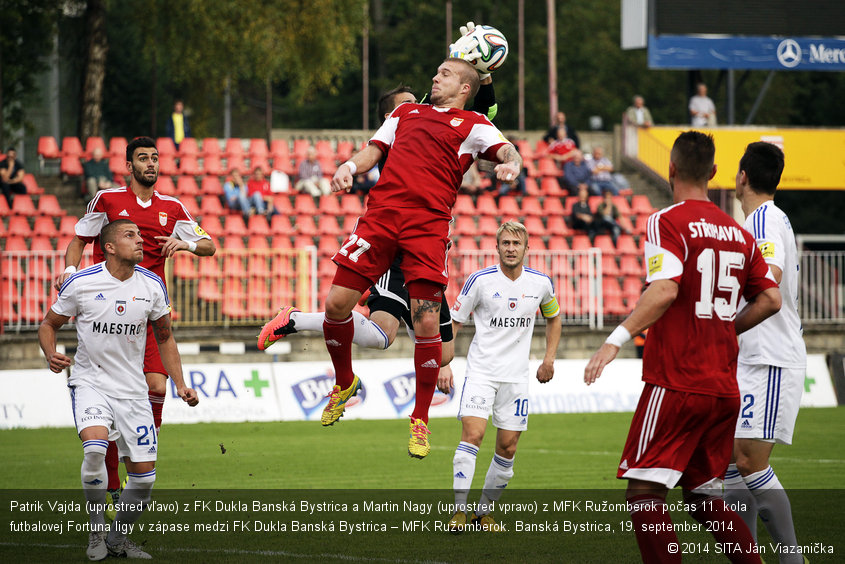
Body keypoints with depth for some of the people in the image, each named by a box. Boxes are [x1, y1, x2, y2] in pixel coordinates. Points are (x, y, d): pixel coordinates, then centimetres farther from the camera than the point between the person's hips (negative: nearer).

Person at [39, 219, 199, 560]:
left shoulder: (152, 286, -1)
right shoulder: (81, 283, -9)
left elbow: (165, 338, 12)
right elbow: (49, 324, 5)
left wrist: (180, 385, 4)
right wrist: (51, 355, -16)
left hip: (132, 389, 3)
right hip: (90, 382, -3)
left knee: (144, 475, -1)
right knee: (95, 446, -30)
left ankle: (118, 539, 24)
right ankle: (96, 531, -11)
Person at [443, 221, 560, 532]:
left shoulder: (541, 283, 2)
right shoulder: (480, 280, -7)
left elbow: (553, 318, 21)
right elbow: (453, 322, 0)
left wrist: (549, 359, 12)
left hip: (516, 376, 3)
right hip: (480, 372, -3)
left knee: (508, 447, 2)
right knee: (473, 434, -19)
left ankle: (484, 511, 18)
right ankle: (460, 510, -16)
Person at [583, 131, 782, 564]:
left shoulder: (668, 222, -7)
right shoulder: (738, 232, 13)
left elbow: (665, 290, -21)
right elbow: (770, 299, 12)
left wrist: (616, 340, -20)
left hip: (677, 384, -7)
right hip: (724, 388, 7)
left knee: (644, 494, -6)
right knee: (705, 498, 16)